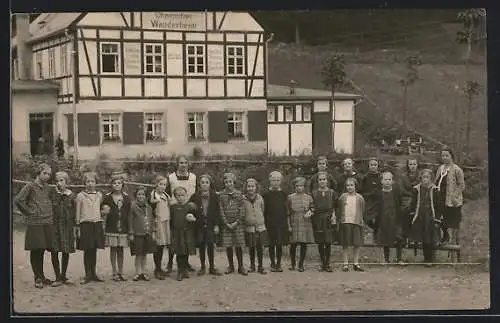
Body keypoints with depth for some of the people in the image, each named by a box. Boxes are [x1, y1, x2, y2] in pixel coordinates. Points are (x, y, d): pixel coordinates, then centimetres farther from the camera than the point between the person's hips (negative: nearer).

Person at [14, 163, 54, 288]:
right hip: (35, 224, -6)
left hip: (47, 224, 6)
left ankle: (41, 276, 18)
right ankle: (37, 278, 6)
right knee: (36, 251, 0)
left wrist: (51, 215, 13)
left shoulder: (46, 188, 14)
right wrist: (29, 212, -10)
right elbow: (18, 200, -16)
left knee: (42, 251, 10)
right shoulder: (30, 186, -7)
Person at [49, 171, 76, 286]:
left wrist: (74, 226, 6)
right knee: (54, 251, -6)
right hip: (55, 224, -2)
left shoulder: (71, 195, 7)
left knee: (66, 252, 6)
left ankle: (63, 276, 18)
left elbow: (74, 212, 10)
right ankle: (58, 277, 0)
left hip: (67, 225, 2)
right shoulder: (53, 193, 2)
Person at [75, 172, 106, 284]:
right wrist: (77, 226, -3)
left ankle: (93, 273, 14)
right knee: (87, 251, -2)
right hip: (85, 224, -3)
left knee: (94, 250, 6)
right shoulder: (80, 196, 2)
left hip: (97, 224, 3)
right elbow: (78, 213, 3)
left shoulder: (99, 195, 12)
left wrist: (104, 212, -2)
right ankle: (88, 275, 5)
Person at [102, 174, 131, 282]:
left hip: (123, 227, 2)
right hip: (111, 227, -2)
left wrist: (129, 228, 4)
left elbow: (129, 213, 8)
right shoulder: (107, 197, 0)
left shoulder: (126, 197, 6)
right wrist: (105, 212, -12)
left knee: (120, 250, 6)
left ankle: (120, 272, 13)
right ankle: (115, 273, 8)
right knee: (113, 249, 1)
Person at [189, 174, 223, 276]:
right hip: (199, 225, 1)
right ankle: (203, 267, 16)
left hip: (210, 225, -1)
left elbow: (218, 211, 1)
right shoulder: (195, 197, 1)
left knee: (210, 244, -3)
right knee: (201, 245, 6)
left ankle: (212, 267, 7)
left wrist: (217, 225, -3)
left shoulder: (214, 196, 1)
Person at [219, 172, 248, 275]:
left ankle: (240, 266, 8)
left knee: (239, 246, 0)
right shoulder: (221, 195, 3)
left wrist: (237, 222, -8)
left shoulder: (238, 194, 3)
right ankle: (231, 266, 15)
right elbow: (221, 210, 1)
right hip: (226, 224, 1)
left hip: (238, 223, -1)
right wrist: (226, 223, -7)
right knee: (228, 246, 3)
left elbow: (242, 209, 1)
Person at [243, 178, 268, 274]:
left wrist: (261, 221, 12)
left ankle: (260, 267, 13)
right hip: (249, 227, -1)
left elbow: (263, 211, 13)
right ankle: (252, 266, 20)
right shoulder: (243, 199, -4)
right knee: (251, 247, 7)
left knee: (260, 247, 3)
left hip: (260, 226, 1)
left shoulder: (260, 198, 3)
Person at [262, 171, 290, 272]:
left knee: (280, 245, 3)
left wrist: (288, 224, 6)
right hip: (270, 224, -1)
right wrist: (263, 224, -2)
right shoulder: (266, 195, 2)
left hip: (281, 223, 1)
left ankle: (279, 264, 13)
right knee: (271, 245, 2)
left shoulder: (283, 195, 7)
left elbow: (286, 210, 9)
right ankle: (273, 264, 12)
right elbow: (264, 211, 3)